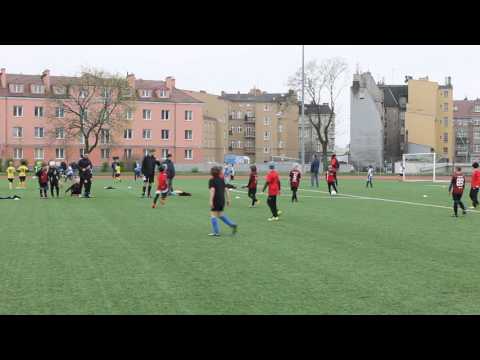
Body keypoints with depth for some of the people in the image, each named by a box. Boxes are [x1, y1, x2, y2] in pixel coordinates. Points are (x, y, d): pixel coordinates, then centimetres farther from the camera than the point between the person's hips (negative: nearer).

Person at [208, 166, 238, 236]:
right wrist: (228, 199, 15)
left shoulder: (212, 180, -8)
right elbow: (226, 190, 11)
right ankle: (232, 225, 10)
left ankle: (216, 232, 0)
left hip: (216, 200, -7)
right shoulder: (221, 180, 12)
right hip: (222, 200, 7)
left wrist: (211, 201, -22)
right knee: (221, 214, 21)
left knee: (213, 215, 1)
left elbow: (212, 190, -20)